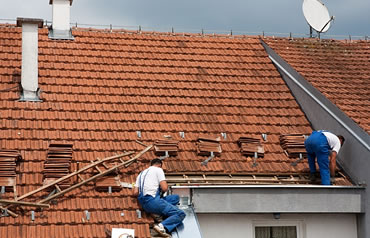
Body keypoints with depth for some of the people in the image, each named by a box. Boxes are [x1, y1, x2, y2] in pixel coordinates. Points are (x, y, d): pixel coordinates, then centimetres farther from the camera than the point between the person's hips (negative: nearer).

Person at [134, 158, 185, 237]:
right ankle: (162, 226, -33)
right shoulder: (158, 169, 5)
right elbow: (164, 188, -8)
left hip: (144, 204, 8)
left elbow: (135, 192, 14)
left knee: (176, 197, 19)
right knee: (180, 214, -10)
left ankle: (162, 213, -7)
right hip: (152, 200, -8)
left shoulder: (141, 174, 26)